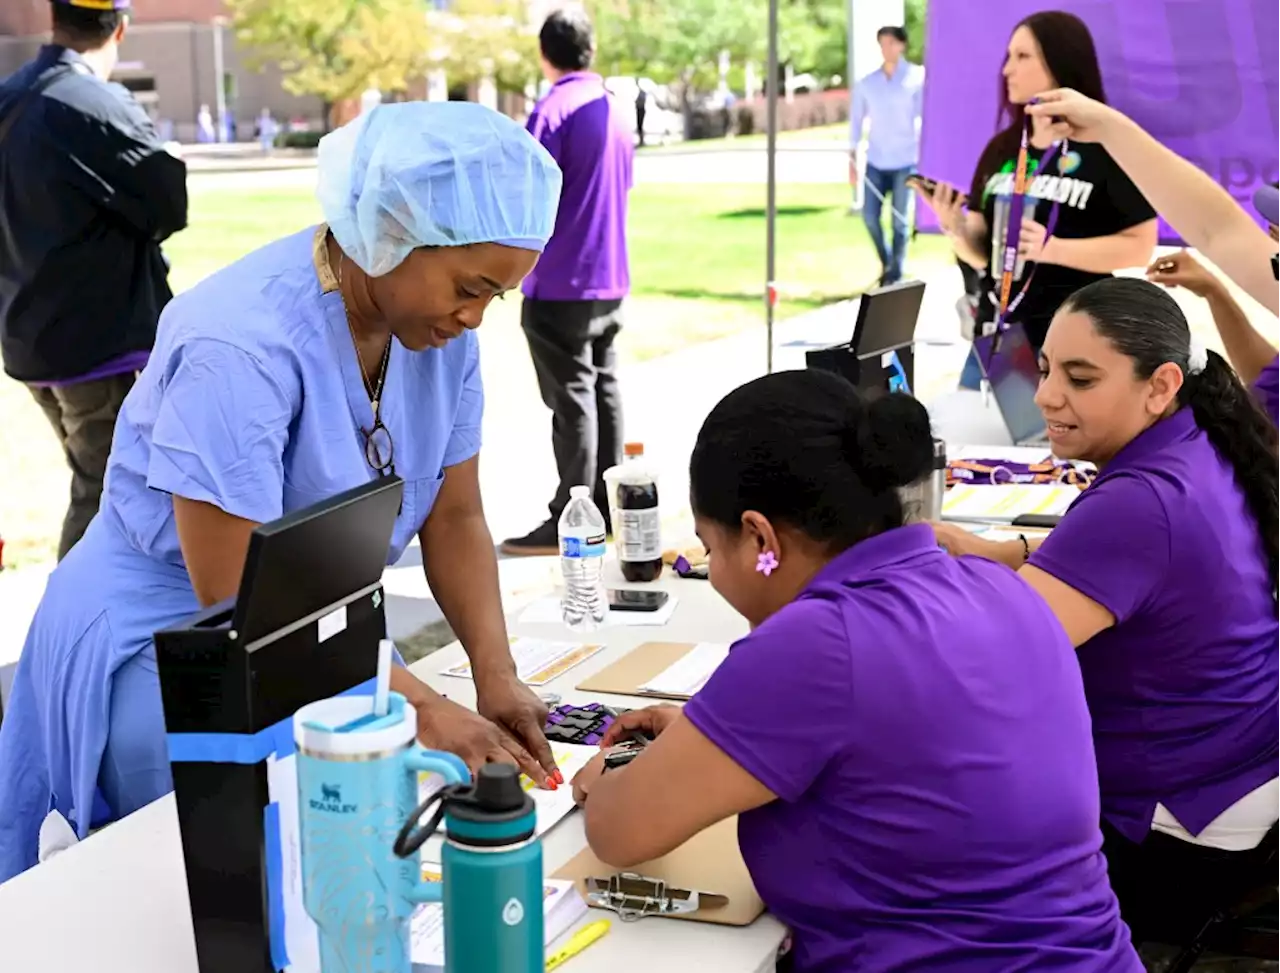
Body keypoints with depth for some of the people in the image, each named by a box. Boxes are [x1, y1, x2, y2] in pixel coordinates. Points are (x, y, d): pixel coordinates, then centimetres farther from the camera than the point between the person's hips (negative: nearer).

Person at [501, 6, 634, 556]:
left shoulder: (552, 111, -14)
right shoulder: (613, 107, 10)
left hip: (561, 281, -8)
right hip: (610, 276, 8)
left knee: (571, 398, -4)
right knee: (604, 390, 12)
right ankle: (606, 507, 18)